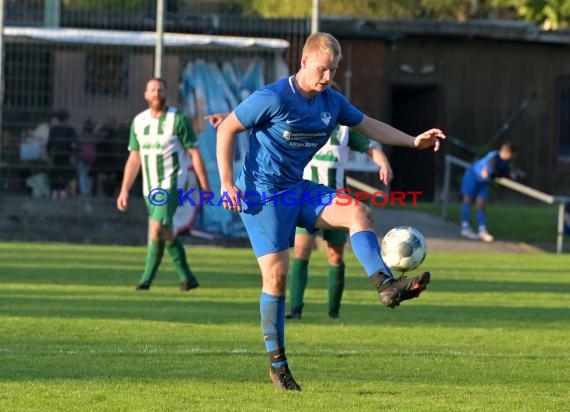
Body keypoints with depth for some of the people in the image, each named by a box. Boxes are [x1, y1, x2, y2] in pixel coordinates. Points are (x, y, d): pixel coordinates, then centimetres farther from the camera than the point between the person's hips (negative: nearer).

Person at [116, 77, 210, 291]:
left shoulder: (178, 120, -7)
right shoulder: (139, 121, 8)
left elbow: (195, 153, -5)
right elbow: (134, 158, 14)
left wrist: (205, 186, -8)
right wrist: (124, 191, 10)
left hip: (171, 185, -6)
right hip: (150, 188, 6)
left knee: (158, 229, -20)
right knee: (166, 233, 11)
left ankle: (147, 278, -16)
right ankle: (187, 278, 23)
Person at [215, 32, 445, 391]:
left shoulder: (332, 101, 4)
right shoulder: (273, 98, -17)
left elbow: (369, 126, 16)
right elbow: (227, 130, -11)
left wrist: (413, 141, 4)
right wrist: (227, 182, -15)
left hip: (298, 189, 6)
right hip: (262, 193, -6)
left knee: (358, 212, -17)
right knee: (276, 272, -12)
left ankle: (386, 286, -29)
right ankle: (277, 364, -2)